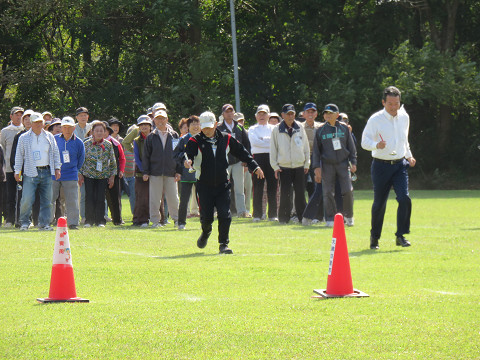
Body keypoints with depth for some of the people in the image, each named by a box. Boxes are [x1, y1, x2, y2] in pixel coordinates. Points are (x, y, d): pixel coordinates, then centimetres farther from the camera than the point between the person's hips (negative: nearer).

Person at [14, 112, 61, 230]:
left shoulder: (49, 137, 12)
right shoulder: (24, 138, 4)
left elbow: (55, 153, 16)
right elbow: (19, 155, 5)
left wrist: (57, 168, 8)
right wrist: (17, 171, 0)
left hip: (46, 171, 3)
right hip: (31, 172, -3)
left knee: (46, 200, 3)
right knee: (27, 199, -11)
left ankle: (44, 223, 11)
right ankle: (24, 222, 3)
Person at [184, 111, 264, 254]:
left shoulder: (226, 139, 4)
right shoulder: (195, 141, -3)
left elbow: (242, 152, 12)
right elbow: (188, 153, -20)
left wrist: (254, 167, 10)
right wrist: (188, 161, -44)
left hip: (222, 185, 1)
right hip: (204, 186, -1)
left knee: (225, 215, -8)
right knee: (206, 216, 0)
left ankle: (223, 244, 1)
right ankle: (206, 232, 34)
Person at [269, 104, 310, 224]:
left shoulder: (300, 128, 7)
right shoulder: (277, 130, 1)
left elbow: (306, 147, 13)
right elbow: (273, 149, 5)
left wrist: (307, 164, 9)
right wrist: (275, 166, 0)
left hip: (299, 166, 2)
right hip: (284, 167, -2)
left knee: (300, 194, 1)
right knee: (285, 194, -4)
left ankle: (303, 217, 8)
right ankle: (284, 218, 5)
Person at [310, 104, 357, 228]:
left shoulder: (344, 128, 7)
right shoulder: (320, 131, 5)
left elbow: (351, 146, 11)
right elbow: (316, 150, 7)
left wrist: (353, 162, 3)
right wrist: (317, 167, -1)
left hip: (343, 163, 0)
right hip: (327, 165, 0)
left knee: (347, 191, -8)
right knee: (328, 193, -2)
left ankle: (349, 217, 10)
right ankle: (330, 219, 8)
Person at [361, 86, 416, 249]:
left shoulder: (404, 118, 8)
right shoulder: (375, 119, -8)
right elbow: (364, 141, -13)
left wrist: (409, 155, 21)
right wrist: (376, 145, -31)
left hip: (400, 164, 3)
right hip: (381, 166, -3)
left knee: (404, 198, -15)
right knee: (379, 203, 4)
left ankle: (401, 235, -6)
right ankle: (374, 237, 21)